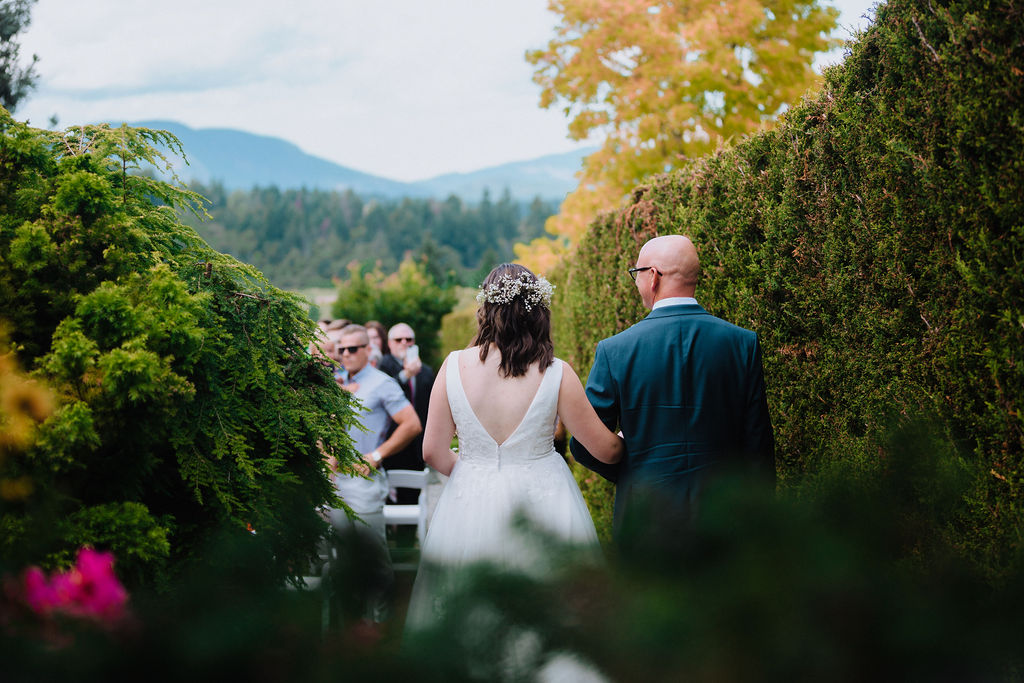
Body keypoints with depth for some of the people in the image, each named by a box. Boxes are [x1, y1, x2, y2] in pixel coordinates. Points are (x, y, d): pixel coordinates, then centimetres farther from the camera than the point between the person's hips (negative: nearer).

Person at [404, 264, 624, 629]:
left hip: (470, 508, 2)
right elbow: (605, 449, -1)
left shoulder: (455, 366, -5)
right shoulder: (556, 373, -10)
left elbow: (433, 453, 1)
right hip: (541, 504, -2)